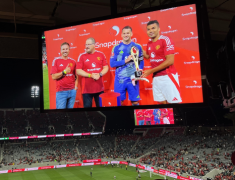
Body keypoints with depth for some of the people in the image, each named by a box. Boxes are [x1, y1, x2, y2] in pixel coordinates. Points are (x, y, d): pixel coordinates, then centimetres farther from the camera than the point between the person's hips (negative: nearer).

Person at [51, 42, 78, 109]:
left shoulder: (73, 61, 9)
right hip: (61, 91, -3)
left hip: (72, 90, 3)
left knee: (70, 107, 8)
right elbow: (53, 77, -5)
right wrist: (64, 72, -13)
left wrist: (76, 86, 4)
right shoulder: (56, 61, 0)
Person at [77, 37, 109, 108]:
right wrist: (91, 75, -14)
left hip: (100, 88, 2)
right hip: (87, 89, -2)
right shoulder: (82, 56, 0)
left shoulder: (101, 54, 6)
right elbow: (78, 71, -4)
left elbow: (106, 67, 7)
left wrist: (100, 74, -13)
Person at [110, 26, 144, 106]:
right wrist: (125, 61, -14)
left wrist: (139, 71, -8)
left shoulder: (137, 47, 5)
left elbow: (141, 62, 11)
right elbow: (112, 63, -3)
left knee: (135, 102, 4)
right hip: (120, 79, 0)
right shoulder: (116, 48, 3)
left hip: (133, 79, 0)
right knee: (119, 101, 3)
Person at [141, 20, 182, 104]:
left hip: (167, 76, -7)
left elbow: (170, 61, -19)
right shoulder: (149, 44, 11)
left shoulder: (165, 40, -11)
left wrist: (151, 71, -18)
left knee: (173, 102, -7)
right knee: (161, 102, 8)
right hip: (156, 77, 7)